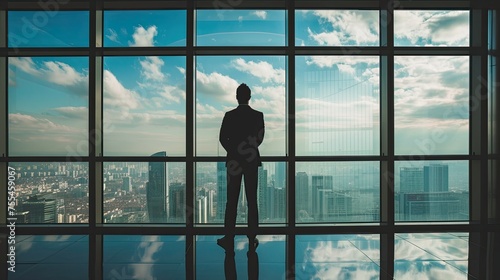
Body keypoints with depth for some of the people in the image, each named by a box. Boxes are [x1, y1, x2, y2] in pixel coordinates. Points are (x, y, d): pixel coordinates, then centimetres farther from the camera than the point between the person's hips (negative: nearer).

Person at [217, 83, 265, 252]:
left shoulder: (229, 115, -6)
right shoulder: (258, 115, -3)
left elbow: (222, 138, -2)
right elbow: (260, 138, 3)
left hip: (234, 161, -1)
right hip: (252, 161, 1)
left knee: (232, 201, 6)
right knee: (252, 201, 6)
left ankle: (229, 238, 11)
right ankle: (252, 239, 10)